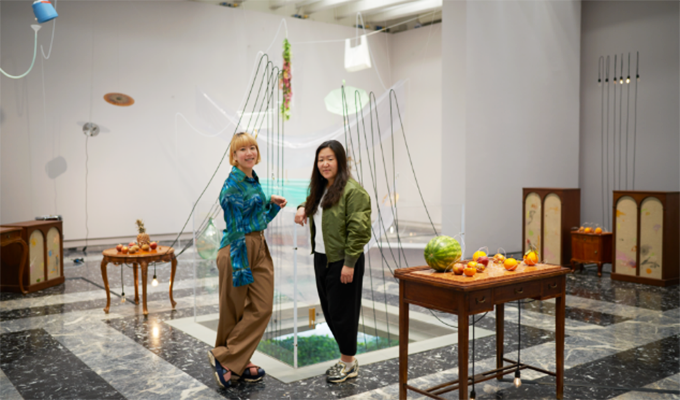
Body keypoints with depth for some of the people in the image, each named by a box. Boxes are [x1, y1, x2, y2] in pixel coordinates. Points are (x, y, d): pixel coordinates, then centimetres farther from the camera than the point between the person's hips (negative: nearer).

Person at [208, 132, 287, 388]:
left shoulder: (254, 181, 11)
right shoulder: (232, 186, -15)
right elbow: (236, 230, -18)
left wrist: (273, 204, 6)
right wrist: (242, 268, -19)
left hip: (259, 249, 8)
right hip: (238, 250, -8)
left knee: (262, 308, 6)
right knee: (234, 310, 4)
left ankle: (238, 362, 17)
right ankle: (224, 358, 21)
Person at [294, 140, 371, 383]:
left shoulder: (352, 190, -16)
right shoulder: (320, 189, 13)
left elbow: (359, 230, -20)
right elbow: (313, 206, 34)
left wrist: (349, 263, -21)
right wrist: (303, 208, 10)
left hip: (342, 262, -9)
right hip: (321, 258, 9)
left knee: (341, 312, 0)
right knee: (329, 311, 14)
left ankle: (349, 363, 16)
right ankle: (347, 359, 28)